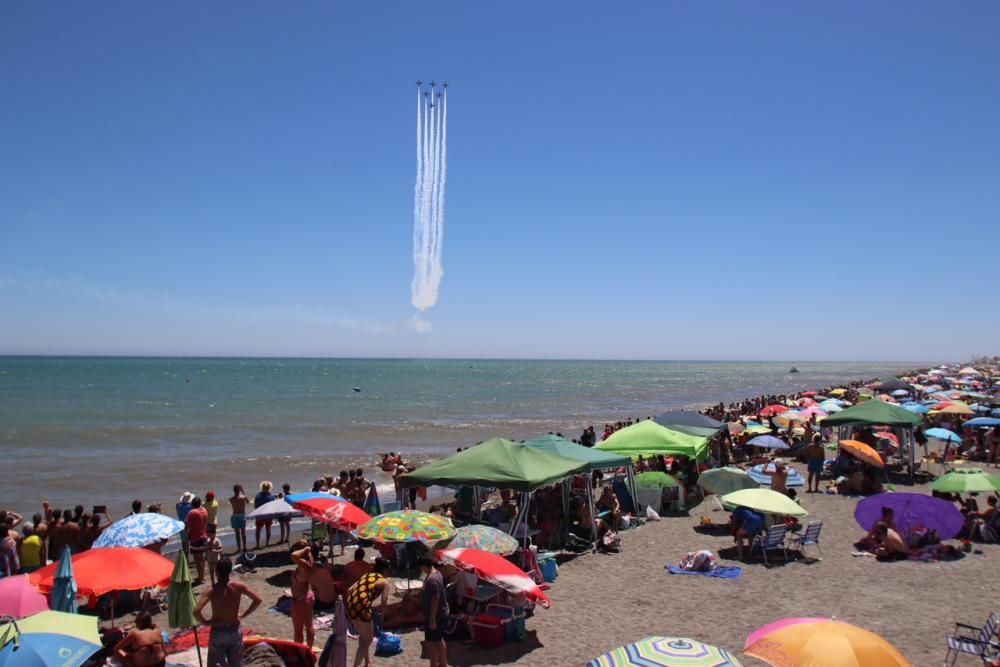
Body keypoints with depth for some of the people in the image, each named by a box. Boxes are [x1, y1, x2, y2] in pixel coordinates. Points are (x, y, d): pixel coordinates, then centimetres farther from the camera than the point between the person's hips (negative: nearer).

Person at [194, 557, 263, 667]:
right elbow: (258, 600, -6)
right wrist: (243, 615, 3)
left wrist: (205, 622, -11)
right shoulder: (238, 587, -11)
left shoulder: (211, 591, -19)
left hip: (217, 633, -3)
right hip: (235, 631, 3)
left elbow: (196, 611, -29)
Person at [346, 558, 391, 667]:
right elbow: (384, 604, -3)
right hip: (362, 609, -7)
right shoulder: (384, 582, 5)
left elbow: (349, 591, 15)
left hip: (350, 607, 7)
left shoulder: (365, 576, 22)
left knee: (363, 636, 28)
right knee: (367, 640, 11)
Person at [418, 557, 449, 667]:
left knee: (430, 642, 2)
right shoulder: (437, 573, 5)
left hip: (436, 616, -10)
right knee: (439, 640, 21)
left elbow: (435, 600, -26)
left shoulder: (431, 579, -26)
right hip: (442, 613, 10)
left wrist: (432, 619, -22)